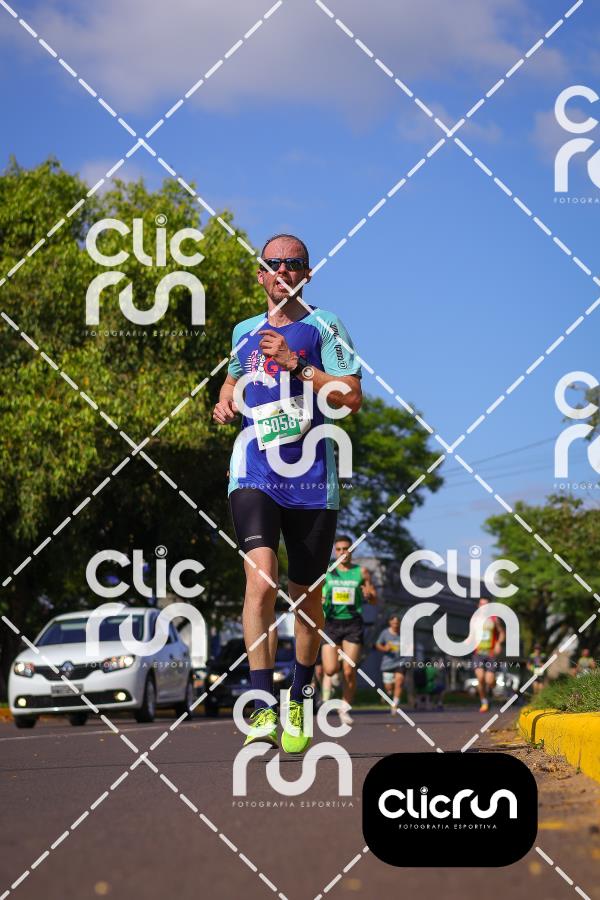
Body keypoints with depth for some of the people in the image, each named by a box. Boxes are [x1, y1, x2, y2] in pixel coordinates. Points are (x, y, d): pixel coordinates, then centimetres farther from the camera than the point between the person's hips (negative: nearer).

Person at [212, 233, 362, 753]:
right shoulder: (245, 331, 15)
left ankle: (299, 701, 29)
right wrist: (226, 401, 14)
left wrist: (295, 362, -14)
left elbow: (352, 398, -7)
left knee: (307, 595, 8)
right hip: (255, 475, 1)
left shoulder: (323, 327, 3)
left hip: (311, 480, -1)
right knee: (261, 576, -20)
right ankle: (263, 711, -24)